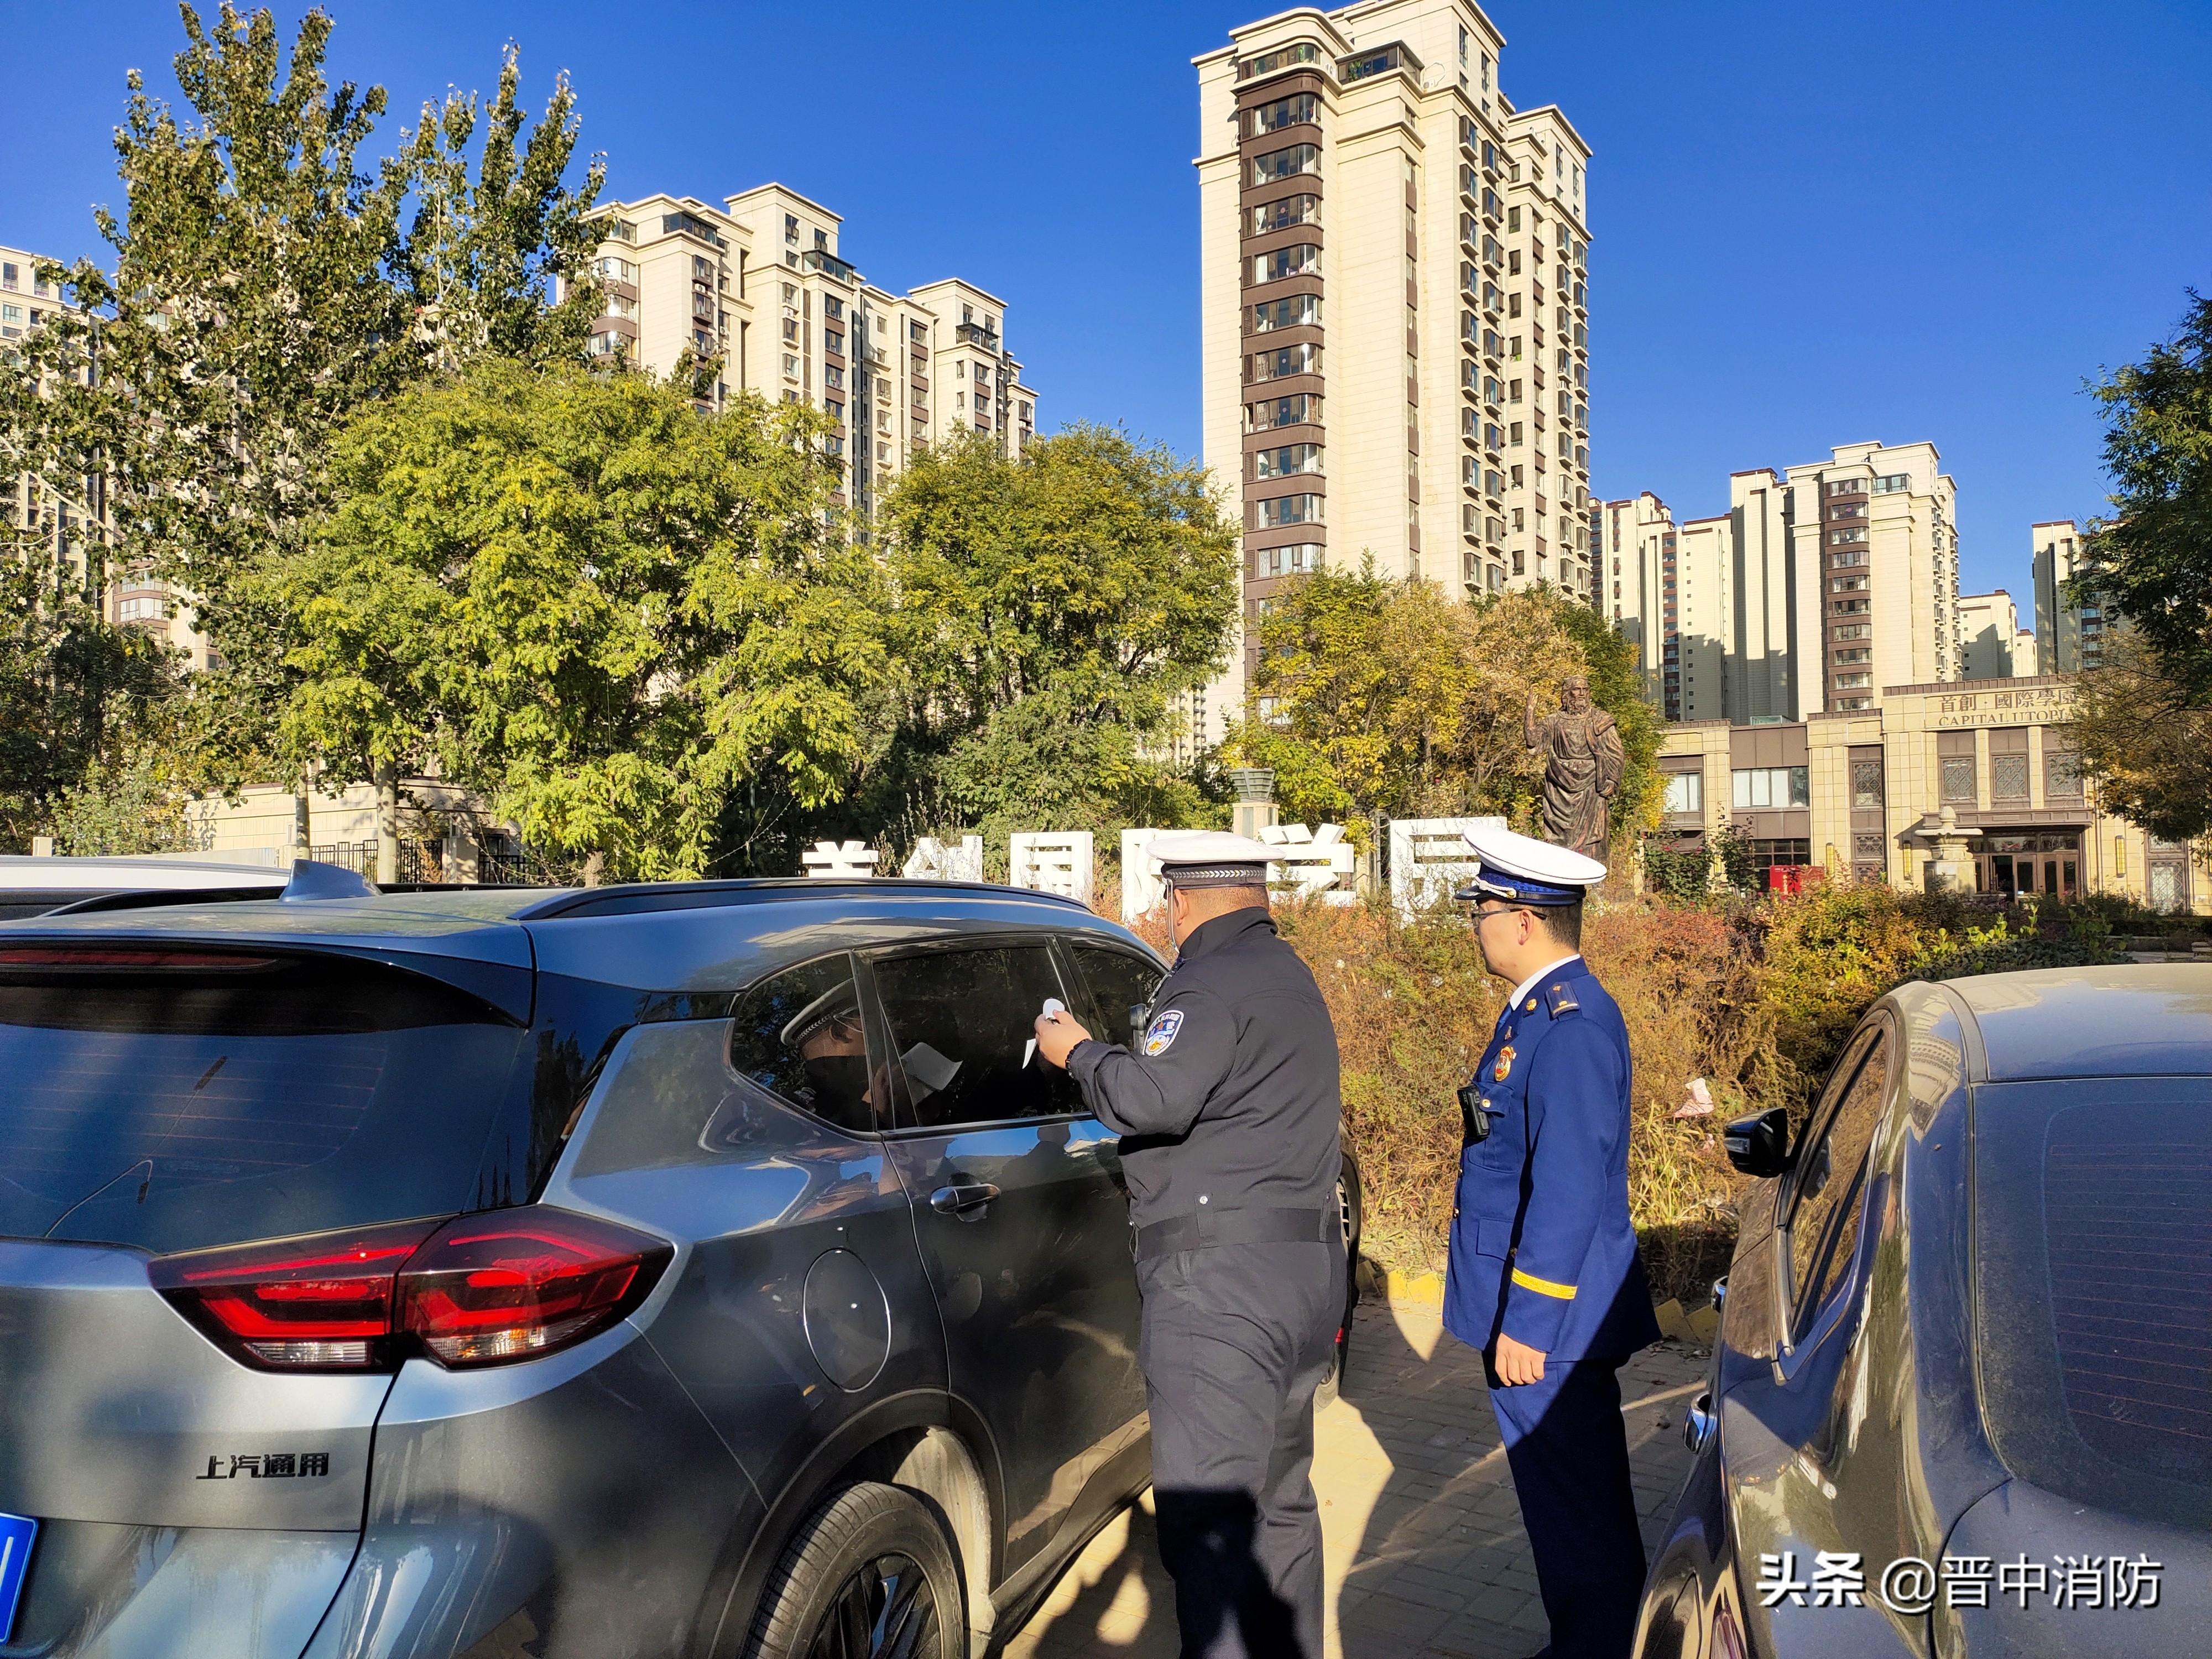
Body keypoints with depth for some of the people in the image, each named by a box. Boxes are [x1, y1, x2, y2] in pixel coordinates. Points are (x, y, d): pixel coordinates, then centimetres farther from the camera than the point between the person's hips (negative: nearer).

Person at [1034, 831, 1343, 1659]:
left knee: (1206, 1526, -8)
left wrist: (1078, 1052, -9)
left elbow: (1153, 1098, -25)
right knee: (1280, 1502, 21)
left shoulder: (1214, 982, -13)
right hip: (1305, 1269, 11)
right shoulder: (1288, 977, 20)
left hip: (1222, 1281, -11)